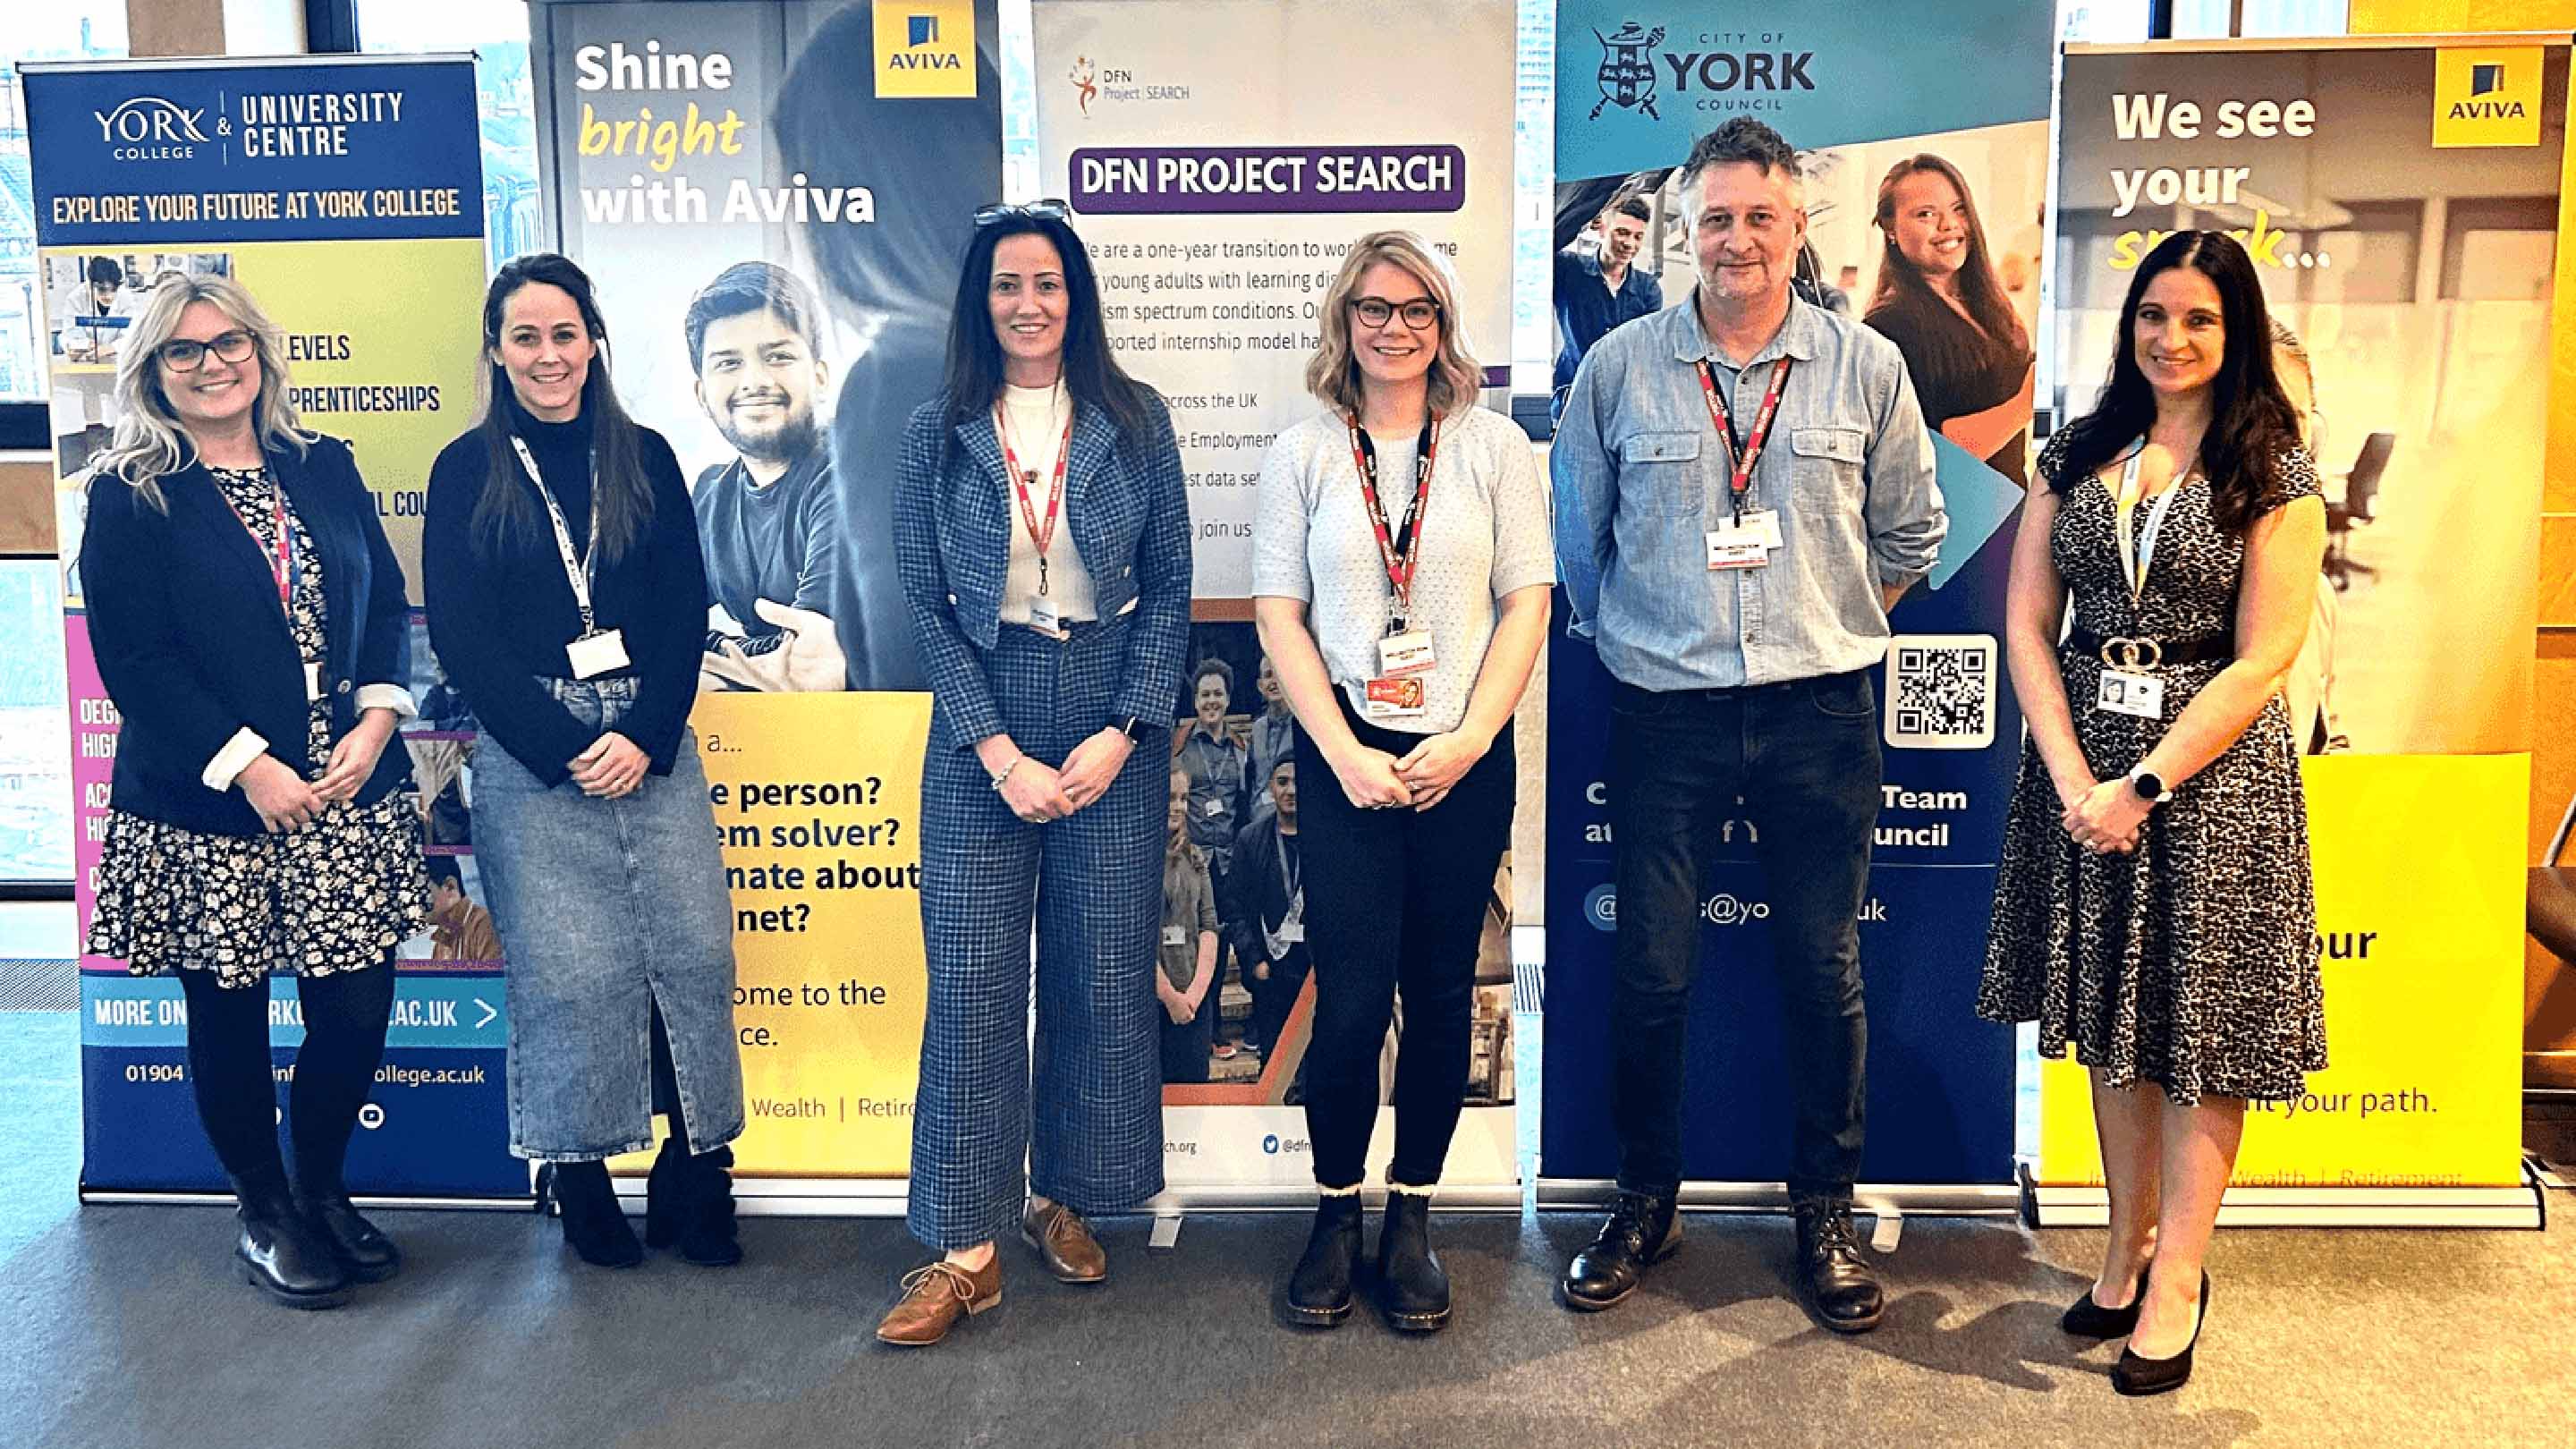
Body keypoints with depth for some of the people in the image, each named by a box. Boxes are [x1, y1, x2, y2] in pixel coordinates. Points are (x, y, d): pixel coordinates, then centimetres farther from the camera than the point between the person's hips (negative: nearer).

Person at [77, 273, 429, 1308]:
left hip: (349, 794, 3)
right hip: (206, 808, -3)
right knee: (229, 1020, 9)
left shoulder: (326, 470, 9)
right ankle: (265, 1213, 29)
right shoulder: (129, 499, -3)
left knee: (357, 1007, 4)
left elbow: (387, 603, 7)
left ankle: (322, 1191, 29)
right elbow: (134, 660, -9)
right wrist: (248, 767, -15)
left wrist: (376, 720, -8)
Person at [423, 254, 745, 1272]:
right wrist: (567, 747, -9)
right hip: (528, 757, -2)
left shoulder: (644, 459, 10)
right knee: (568, 967, -1)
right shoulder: (467, 472, 4)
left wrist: (645, 736, -7)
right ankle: (580, 1184, 15)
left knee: (693, 949, -2)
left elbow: (686, 610, 6)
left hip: (653, 746, 2)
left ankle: (695, 1178, 9)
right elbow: (461, 636, -1)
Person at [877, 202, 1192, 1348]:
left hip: (1114, 721, 1)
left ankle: (1064, 1195, 26)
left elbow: (1169, 591, 2)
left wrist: (1121, 733, -9)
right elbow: (926, 604, -1)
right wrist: (998, 752, -10)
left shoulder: (1136, 420, 3)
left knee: (1102, 972, 6)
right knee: (972, 977, -1)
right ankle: (966, 1246, 8)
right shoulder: (937, 432, 2)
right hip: (982, 729, 0)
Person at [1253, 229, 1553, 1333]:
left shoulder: (1493, 447, 6)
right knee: (1352, 998, -4)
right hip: (1346, 757, -1)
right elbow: (1280, 617, 1)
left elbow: (1527, 602, 3)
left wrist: (1468, 741, -8)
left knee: (1441, 994, 6)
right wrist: (1346, 755, -9)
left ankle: (1411, 1218, 21)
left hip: (1465, 761, 1)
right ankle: (1336, 1211, 17)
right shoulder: (1302, 455, 5)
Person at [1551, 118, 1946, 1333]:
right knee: (1650, 971, 4)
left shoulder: (1867, 367, 4)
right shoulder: (1618, 367, 2)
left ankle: (1825, 1212, 25)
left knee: (1824, 971, 7)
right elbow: (1577, 534, 12)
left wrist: (1828, 627, 11)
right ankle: (1643, 1201, 24)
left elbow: (1911, 534, 14)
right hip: (1664, 714, 0)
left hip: (1820, 711, 1)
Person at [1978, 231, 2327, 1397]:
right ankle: (2125, 1247, 26)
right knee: (2110, 1015, 12)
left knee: (2198, 1024, 4)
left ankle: (2177, 1278, 15)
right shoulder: (2078, 456, 6)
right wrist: (2073, 777, -9)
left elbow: (2263, 660, -10)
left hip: (2212, 767, -3)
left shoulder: (2273, 475, -4)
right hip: (2082, 760, 4)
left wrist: (2144, 784, -16)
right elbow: (2027, 625, 2)